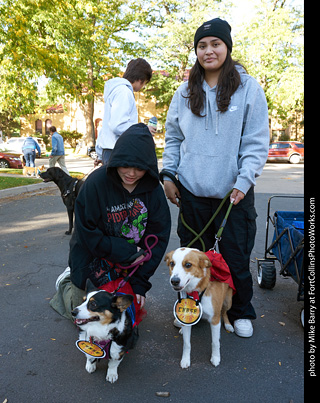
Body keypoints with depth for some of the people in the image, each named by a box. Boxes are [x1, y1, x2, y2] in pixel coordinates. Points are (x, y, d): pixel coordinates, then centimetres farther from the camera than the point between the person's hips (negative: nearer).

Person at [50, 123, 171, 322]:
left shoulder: (153, 190, -14)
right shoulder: (96, 183, -23)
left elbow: (158, 238, -11)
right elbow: (89, 235, -20)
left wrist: (141, 282, -15)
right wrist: (130, 252, -21)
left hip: (130, 268, 4)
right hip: (93, 265, -3)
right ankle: (67, 282, 35)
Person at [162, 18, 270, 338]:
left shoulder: (249, 88, -2)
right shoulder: (185, 92, 8)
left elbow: (257, 141, -4)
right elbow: (173, 137, 13)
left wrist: (244, 181, -14)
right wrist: (168, 175, 4)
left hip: (233, 193, -2)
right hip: (191, 192, 3)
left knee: (236, 257, 8)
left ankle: (241, 313, 32)